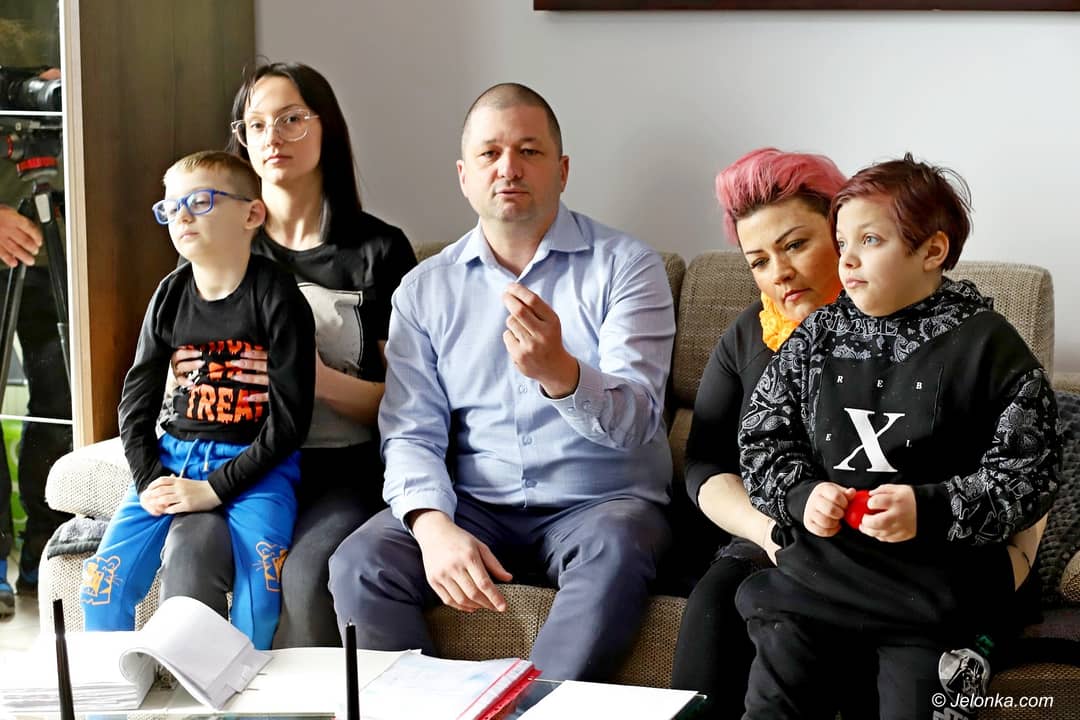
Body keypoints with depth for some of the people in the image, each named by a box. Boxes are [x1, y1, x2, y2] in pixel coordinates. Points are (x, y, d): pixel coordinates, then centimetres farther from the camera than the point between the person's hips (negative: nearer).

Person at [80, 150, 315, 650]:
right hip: (174, 454, 5)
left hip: (255, 463, -4)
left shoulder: (276, 295, -8)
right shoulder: (171, 295, 8)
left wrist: (215, 488, -15)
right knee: (105, 579, -11)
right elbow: (137, 399, 10)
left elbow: (290, 417, -11)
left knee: (262, 577, -29)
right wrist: (148, 481, -6)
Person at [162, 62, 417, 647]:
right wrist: (186, 375, -3)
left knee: (307, 572, -31)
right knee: (188, 555, -29)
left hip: (342, 471, -2)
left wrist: (322, 381, -19)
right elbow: (182, 372, 22)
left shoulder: (378, 249, 3)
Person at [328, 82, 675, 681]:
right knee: (358, 565, -23)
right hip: (472, 504, 2)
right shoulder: (425, 288, 9)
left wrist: (558, 372, -35)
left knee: (614, 550, -35)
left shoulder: (624, 266, -1)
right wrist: (434, 526, -19)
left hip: (602, 502, -2)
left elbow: (635, 421, -12)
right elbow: (410, 433, 3)